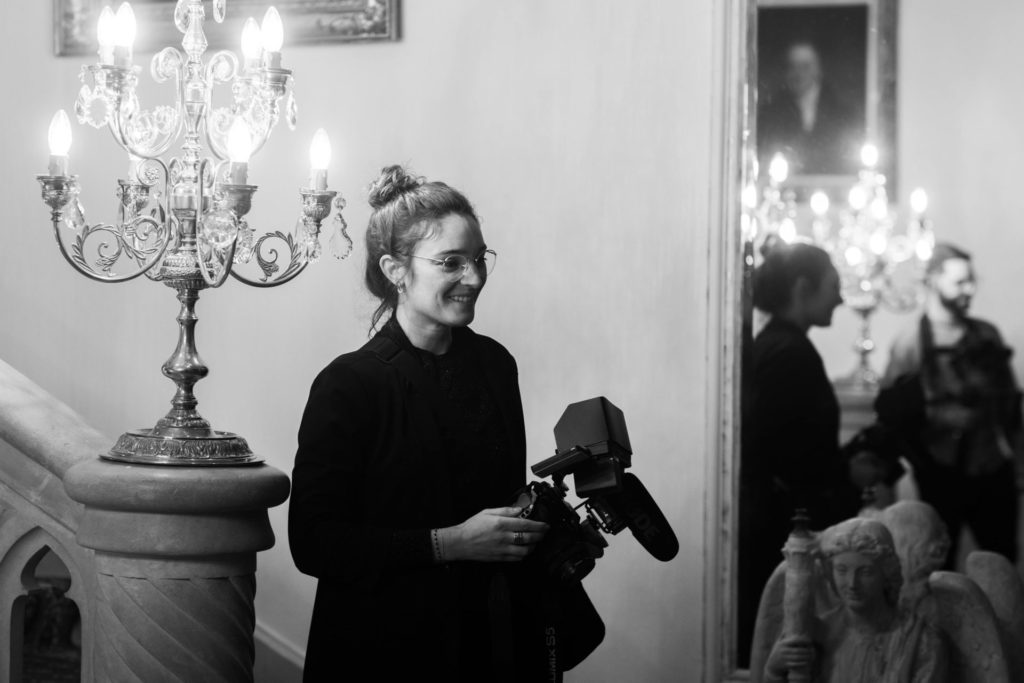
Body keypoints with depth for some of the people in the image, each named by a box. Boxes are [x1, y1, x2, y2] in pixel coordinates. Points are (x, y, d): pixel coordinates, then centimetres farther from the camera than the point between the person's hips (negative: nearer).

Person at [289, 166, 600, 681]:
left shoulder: (494, 364, 6)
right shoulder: (347, 385, -13)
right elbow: (313, 543, -17)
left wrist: (544, 527, 0)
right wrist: (449, 543, -21)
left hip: (498, 639, 6)